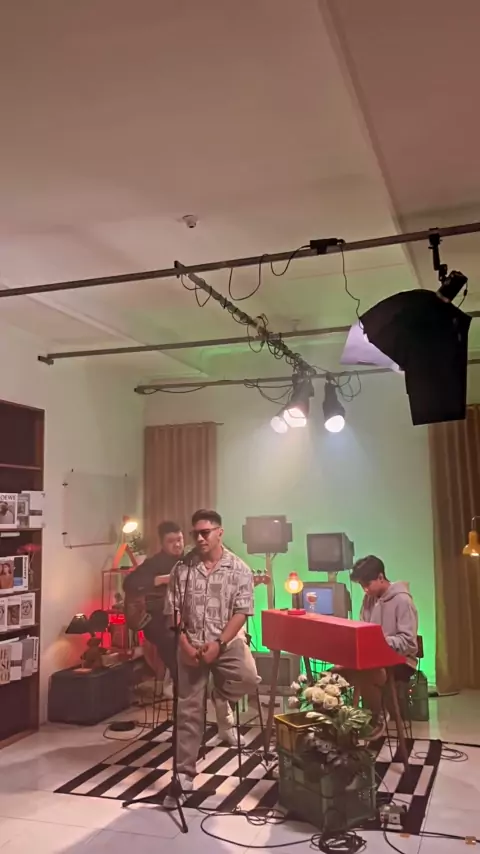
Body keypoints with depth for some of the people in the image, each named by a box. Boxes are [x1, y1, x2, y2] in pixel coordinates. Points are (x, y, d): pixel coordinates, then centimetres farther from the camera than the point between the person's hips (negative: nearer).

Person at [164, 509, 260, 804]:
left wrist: (218, 644, -17)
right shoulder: (182, 569, 2)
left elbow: (242, 612, -8)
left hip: (227, 642, -1)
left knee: (248, 678, -29)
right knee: (188, 713, 3)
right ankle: (184, 776, 16)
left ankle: (221, 698, 5)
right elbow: (173, 612, 2)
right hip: (191, 647, 1)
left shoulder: (239, 569, -4)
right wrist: (185, 645, -10)